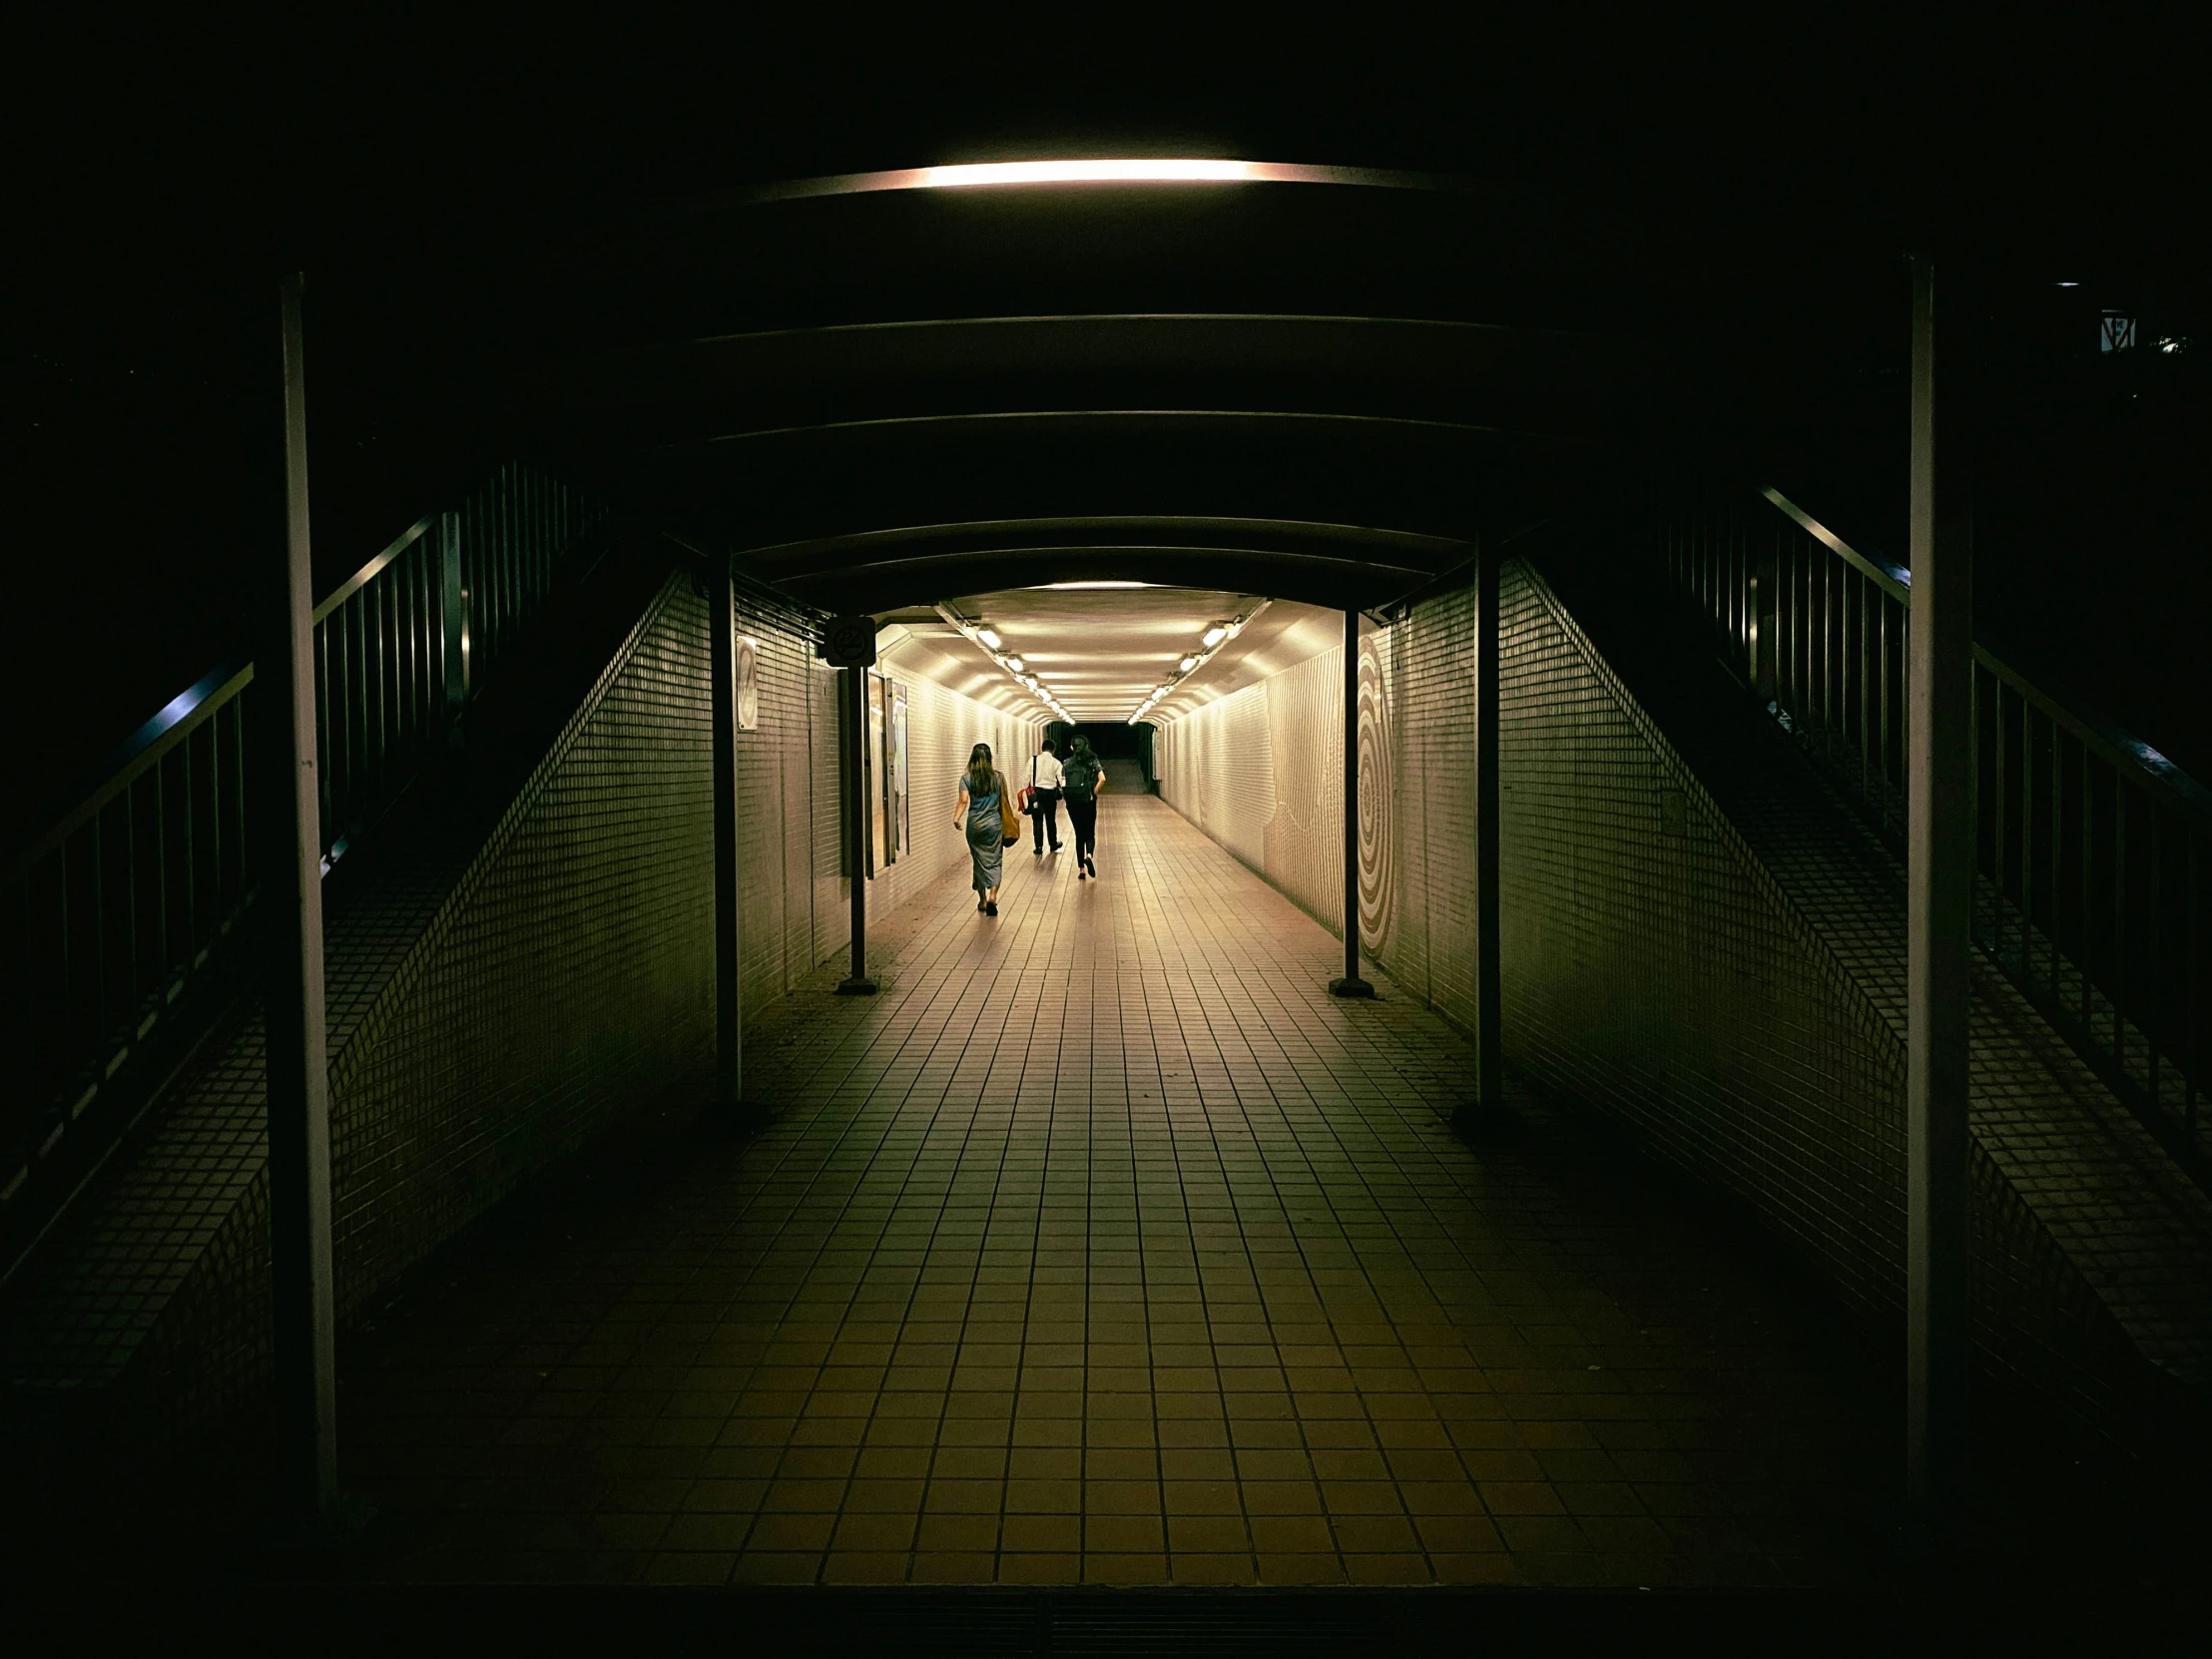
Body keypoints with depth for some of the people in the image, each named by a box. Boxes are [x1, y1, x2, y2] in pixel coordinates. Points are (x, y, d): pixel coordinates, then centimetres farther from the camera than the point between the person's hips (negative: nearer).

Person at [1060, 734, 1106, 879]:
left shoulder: (1067, 763, 5)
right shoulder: (1093, 761, 0)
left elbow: (1062, 784, -3)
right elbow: (1102, 779, -14)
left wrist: (1067, 797, 9)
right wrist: (1094, 794, -3)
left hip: (1072, 802, 2)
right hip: (1088, 802, -2)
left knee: (1079, 835, 12)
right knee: (1090, 833, 12)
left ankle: (1081, 869, 8)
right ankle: (1089, 855, -20)